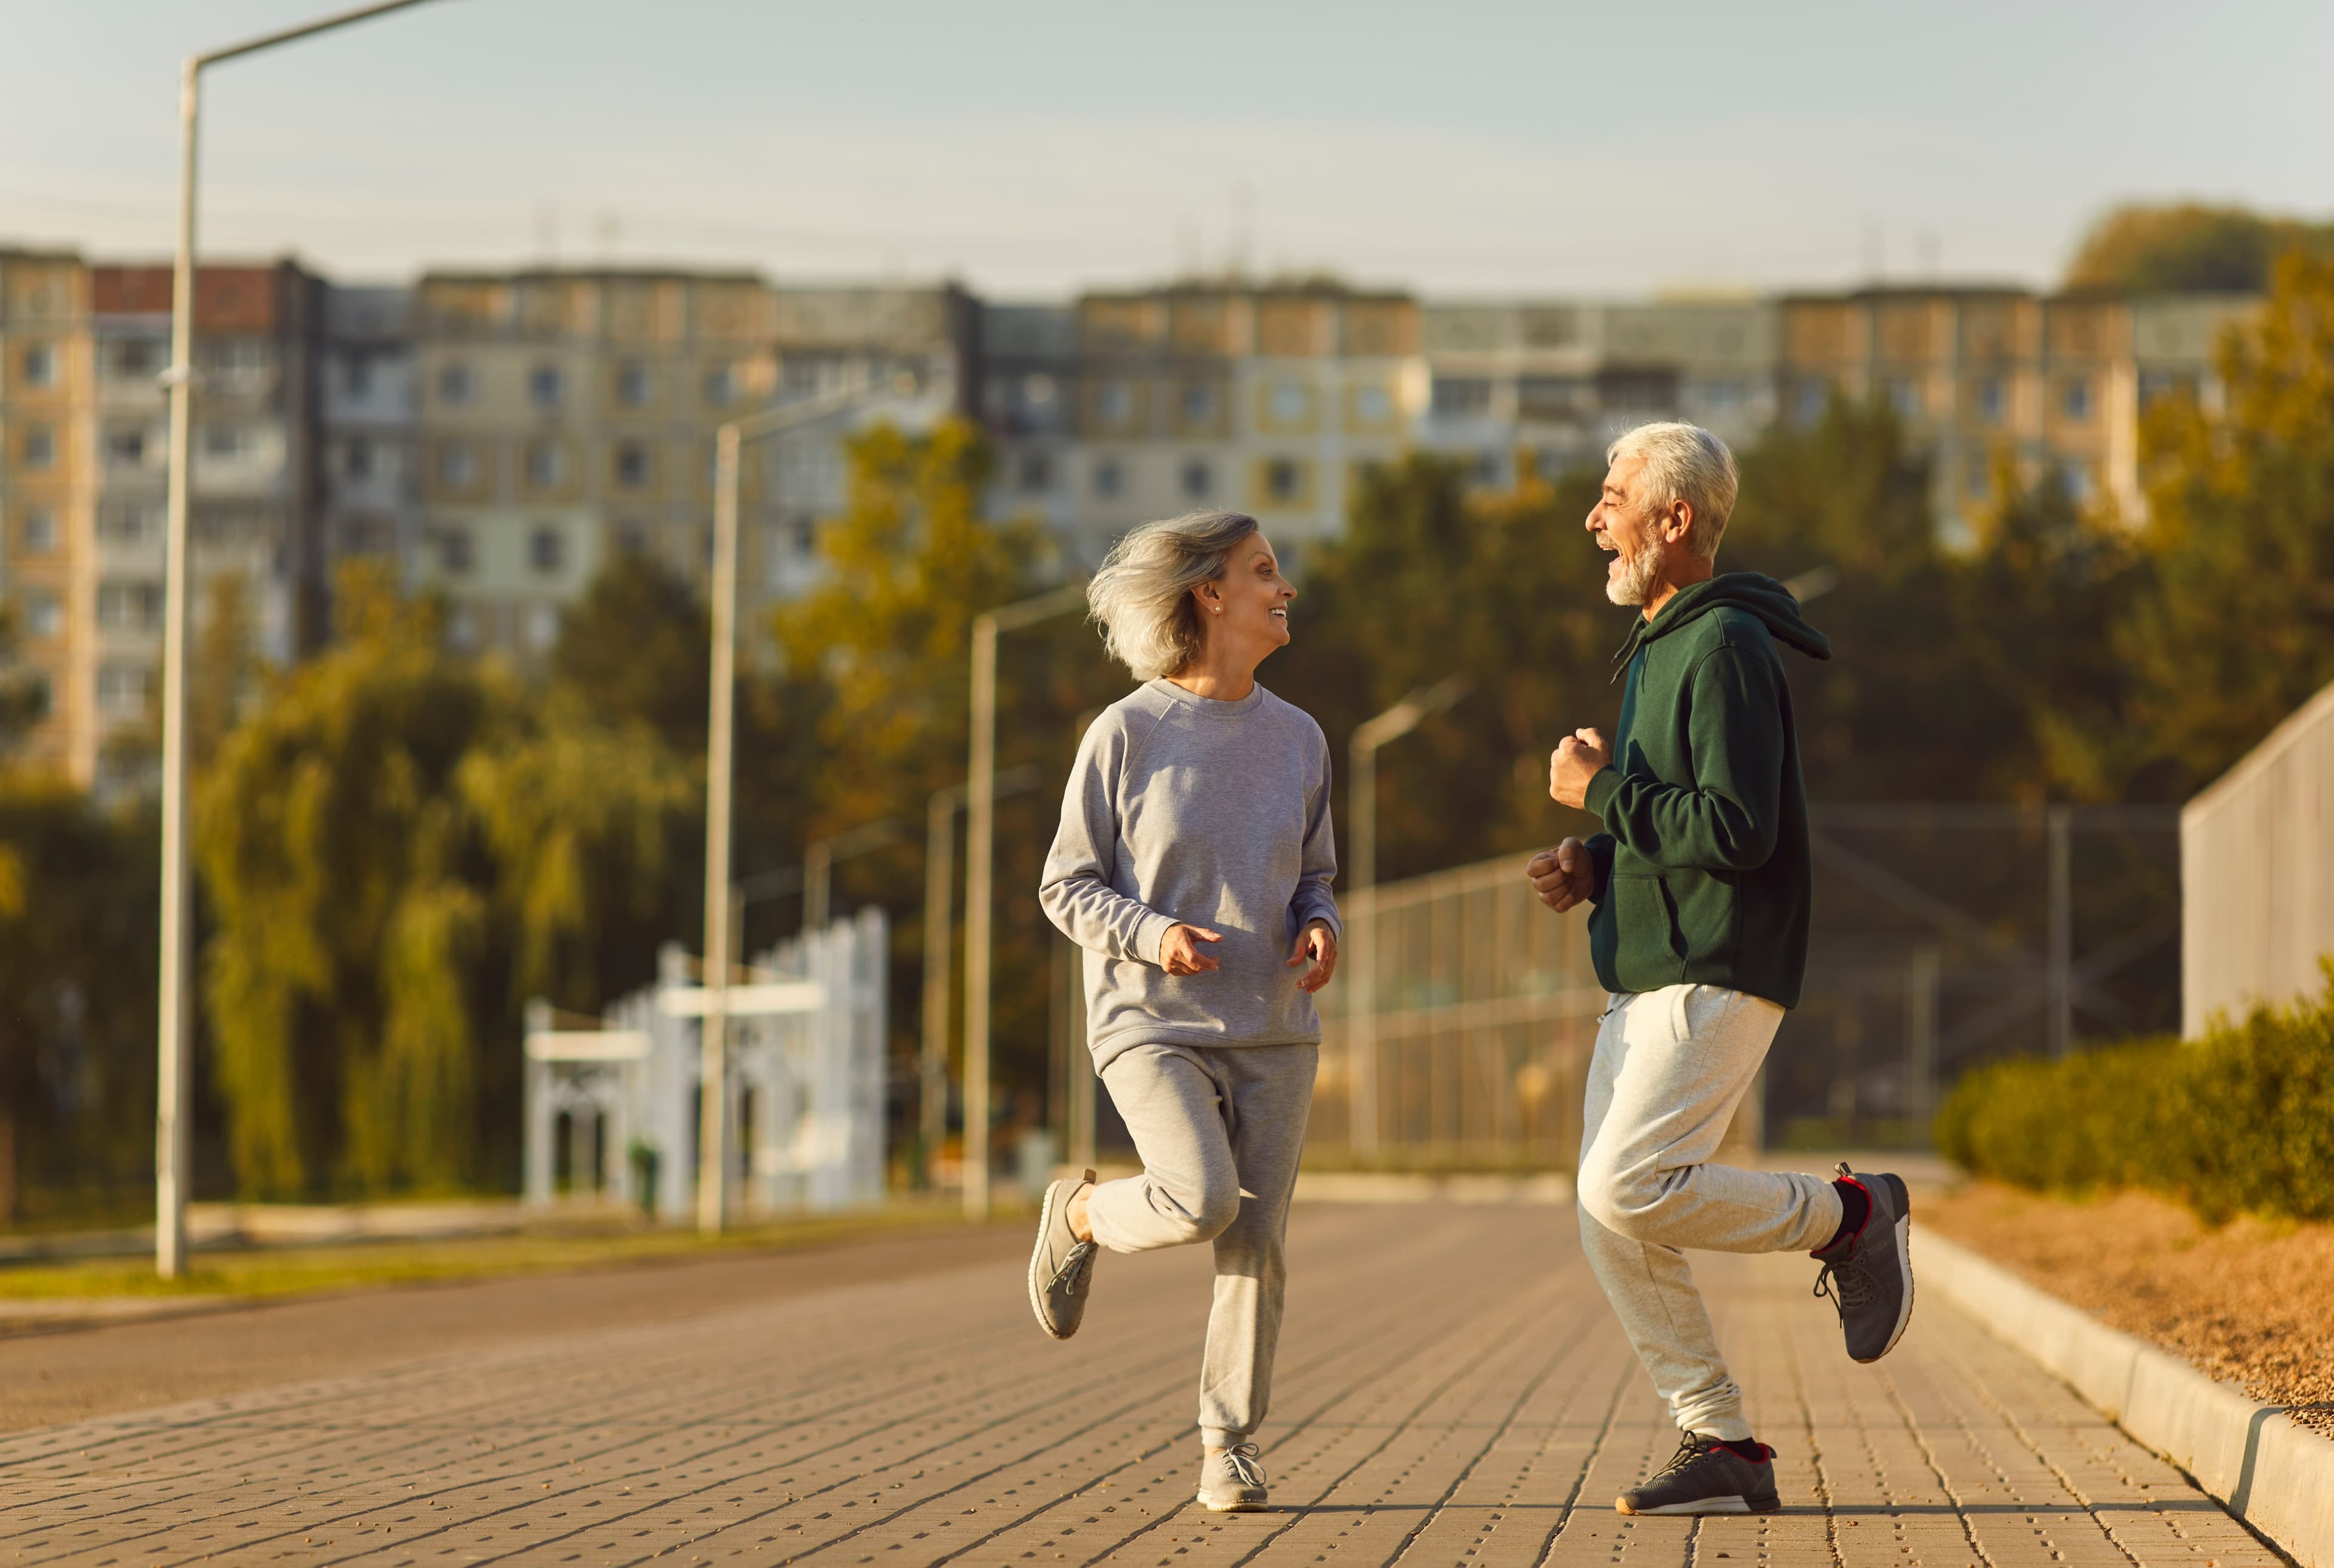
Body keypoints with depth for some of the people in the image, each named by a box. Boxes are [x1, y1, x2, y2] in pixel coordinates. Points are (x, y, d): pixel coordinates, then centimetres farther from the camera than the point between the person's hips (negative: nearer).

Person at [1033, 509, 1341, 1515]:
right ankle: (1081, 1215, 10)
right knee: (1201, 1202, -23)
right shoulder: (1126, 734, -6)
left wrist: (1321, 927, -4)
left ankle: (1229, 1441, 14)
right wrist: (1149, 933, -18)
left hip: (1271, 1032, 4)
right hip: (1152, 1024, -4)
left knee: (1257, 1241, -1)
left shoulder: (1297, 739, 8)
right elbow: (1068, 886, -1)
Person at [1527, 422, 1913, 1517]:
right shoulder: (1656, 651, 20)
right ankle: (1723, 1452, 7)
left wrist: (1601, 789, -13)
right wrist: (1592, 866, 9)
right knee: (1613, 1233, 2)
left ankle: (1848, 1217, -2)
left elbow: (1736, 830, -22)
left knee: (1628, 1191, -22)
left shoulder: (1726, 648, -13)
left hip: (1716, 981, -10)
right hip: (1645, 982, 10)